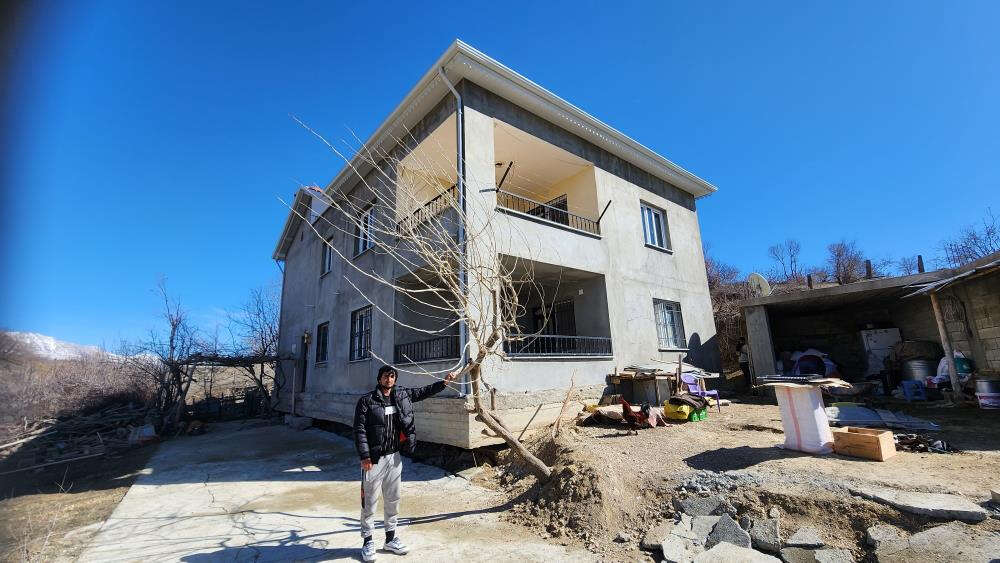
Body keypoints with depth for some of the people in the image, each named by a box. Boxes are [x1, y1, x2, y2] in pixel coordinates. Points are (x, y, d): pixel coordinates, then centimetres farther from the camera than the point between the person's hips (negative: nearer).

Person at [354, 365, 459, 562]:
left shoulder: (402, 395, 5)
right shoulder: (367, 400, -9)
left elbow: (424, 391, 15)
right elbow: (359, 429, -11)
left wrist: (445, 382, 8)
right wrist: (364, 455, -17)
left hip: (394, 457, 5)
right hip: (373, 459, -5)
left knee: (393, 500, 15)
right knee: (370, 501, 6)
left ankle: (390, 538, 31)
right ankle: (367, 541, 24)